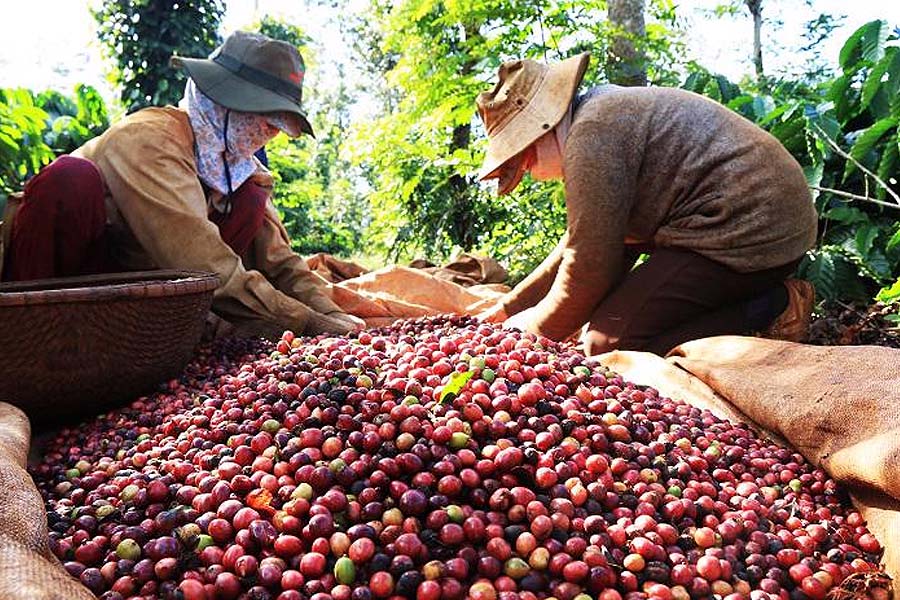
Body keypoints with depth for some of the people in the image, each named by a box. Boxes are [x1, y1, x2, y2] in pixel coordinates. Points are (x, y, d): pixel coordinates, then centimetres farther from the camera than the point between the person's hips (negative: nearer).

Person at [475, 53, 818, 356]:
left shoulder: (591, 137, -15)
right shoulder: (605, 115, 19)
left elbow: (589, 266, -16)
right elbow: (580, 244, 20)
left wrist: (531, 330, 1)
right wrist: (506, 311, 19)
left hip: (749, 235, -11)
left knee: (608, 343, -14)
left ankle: (769, 313, -9)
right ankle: (772, 296, 9)